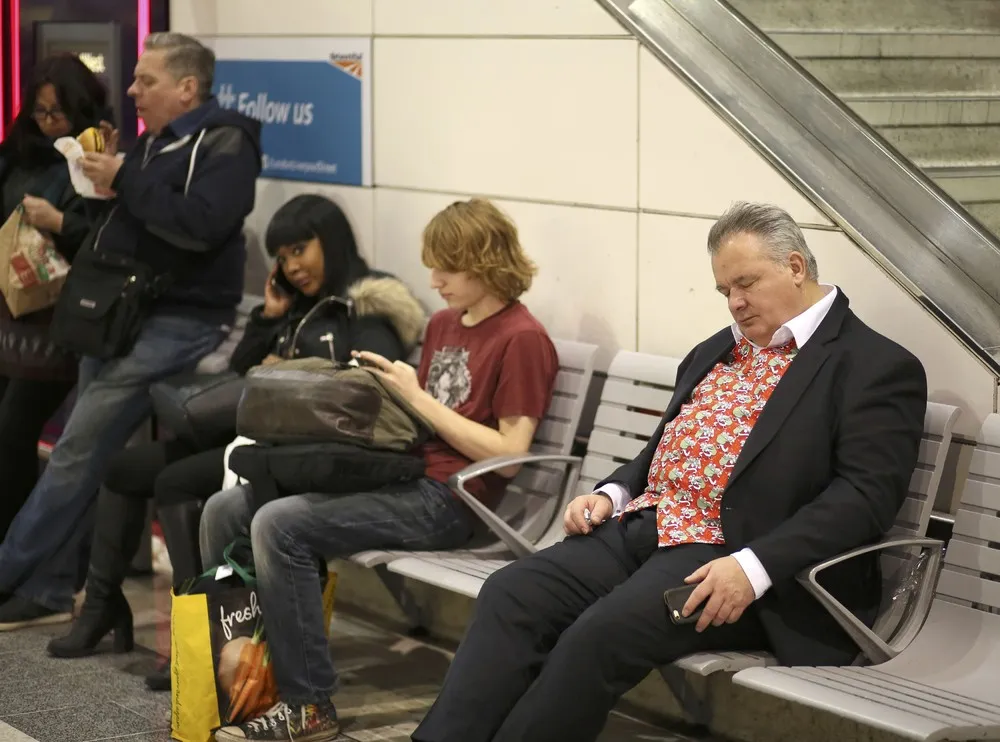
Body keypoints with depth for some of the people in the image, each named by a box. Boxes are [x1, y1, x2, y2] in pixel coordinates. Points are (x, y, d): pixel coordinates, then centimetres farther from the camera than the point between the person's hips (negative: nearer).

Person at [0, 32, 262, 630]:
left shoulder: (225, 144, -9)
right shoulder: (153, 143, 18)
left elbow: (200, 225, -25)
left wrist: (125, 180, -18)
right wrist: (105, 181, 3)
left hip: (175, 324, -9)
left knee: (78, 453, -10)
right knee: (87, 458, 9)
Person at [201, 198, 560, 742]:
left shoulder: (522, 340, -8)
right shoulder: (443, 324, 19)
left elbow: (509, 455, -15)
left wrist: (418, 397, -13)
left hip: (444, 499, -9)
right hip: (398, 473, 9)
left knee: (278, 525, -26)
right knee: (224, 509, -1)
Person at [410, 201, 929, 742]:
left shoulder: (877, 367, -2)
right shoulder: (716, 352, 23)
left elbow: (865, 494, -13)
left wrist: (753, 568, -24)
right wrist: (611, 493, 8)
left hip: (728, 558, -7)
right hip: (640, 527, 7)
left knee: (604, 632, -30)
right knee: (510, 593, -16)